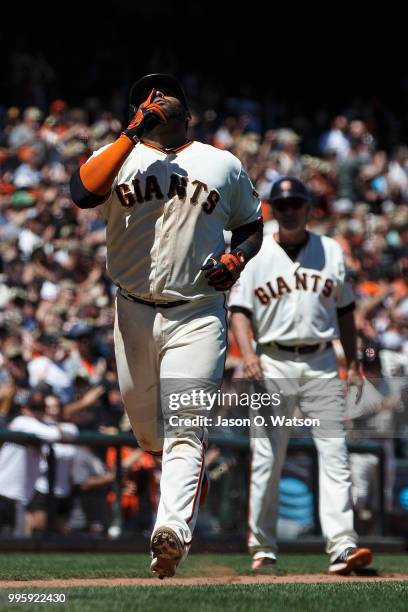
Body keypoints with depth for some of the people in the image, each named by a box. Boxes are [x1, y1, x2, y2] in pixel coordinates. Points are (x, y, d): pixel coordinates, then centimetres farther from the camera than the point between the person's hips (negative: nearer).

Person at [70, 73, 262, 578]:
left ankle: (173, 529, -27)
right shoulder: (120, 156, 5)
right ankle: (186, 478, 43)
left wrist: (237, 257, -3)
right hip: (134, 313, 2)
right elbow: (83, 194, -17)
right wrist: (133, 133, -16)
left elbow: (251, 226, 20)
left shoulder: (224, 165, 10)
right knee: (143, 422, 13)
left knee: (185, 425, -15)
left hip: (198, 314, -2)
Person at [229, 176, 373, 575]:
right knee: (266, 459, 0)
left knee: (334, 456, -8)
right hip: (273, 364, -1)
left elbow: (344, 308, 16)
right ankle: (262, 548, 10)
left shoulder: (330, 252, 11)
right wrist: (247, 353, -17)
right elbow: (240, 310, 0)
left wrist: (353, 362, 10)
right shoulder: (255, 256, 5)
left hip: (321, 363, 1)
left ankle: (341, 546, -14)